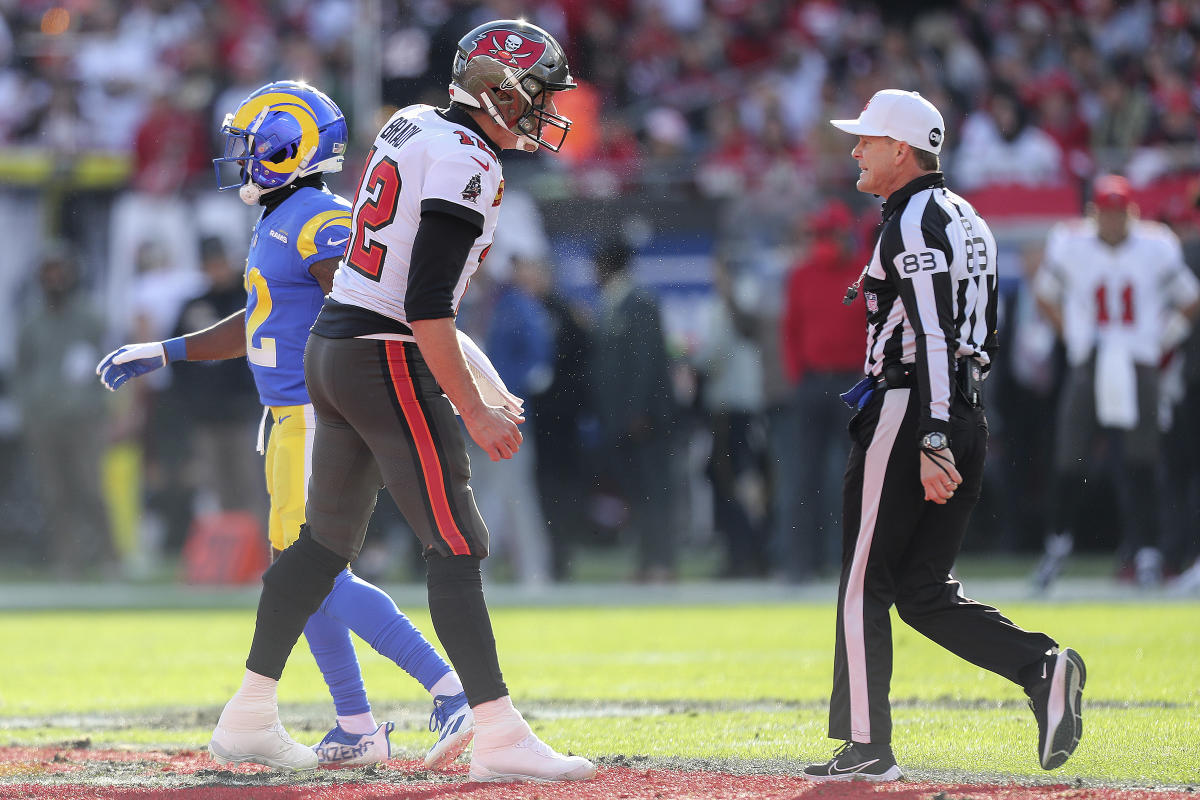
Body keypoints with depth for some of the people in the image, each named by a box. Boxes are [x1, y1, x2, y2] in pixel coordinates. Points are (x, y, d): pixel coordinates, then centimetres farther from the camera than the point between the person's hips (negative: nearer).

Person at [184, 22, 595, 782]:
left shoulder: (410, 125, 12)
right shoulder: (467, 167, -16)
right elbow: (427, 308, -22)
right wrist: (474, 411, -20)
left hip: (330, 346, 10)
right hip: (388, 358, -10)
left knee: (328, 540, 18)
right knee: (457, 548, -9)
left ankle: (251, 714, 23)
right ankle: (500, 736, -12)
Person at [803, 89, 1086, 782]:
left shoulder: (914, 223, -12)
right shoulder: (967, 220, 18)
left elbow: (934, 337, -21)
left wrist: (933, 444, -27)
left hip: (910, 414, -9)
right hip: (968, 415, 9)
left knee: (865, 584, -2)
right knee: (924, 590, 10)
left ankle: (866, 746, -1)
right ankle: (1043, 667, -8)